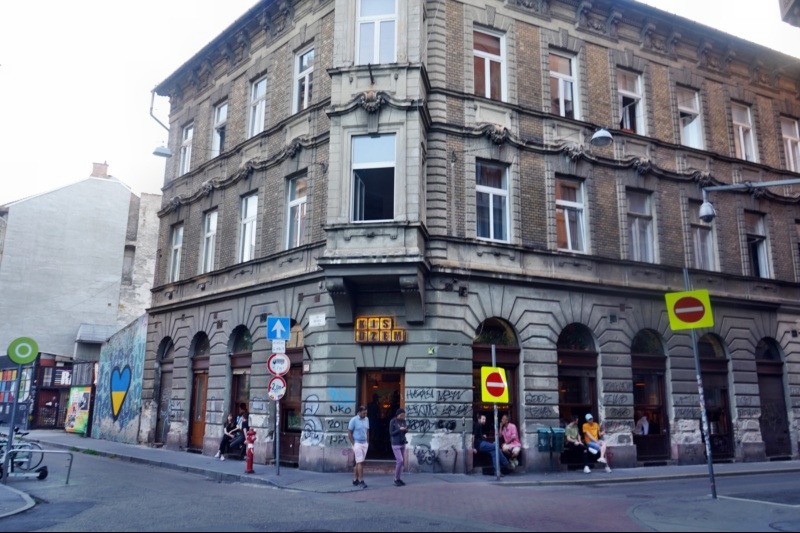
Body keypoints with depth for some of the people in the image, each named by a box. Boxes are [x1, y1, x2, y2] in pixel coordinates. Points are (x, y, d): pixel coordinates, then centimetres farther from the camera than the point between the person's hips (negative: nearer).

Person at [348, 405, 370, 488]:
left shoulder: (366, 419, 8)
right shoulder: (354, 420, -9)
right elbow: (349, 433, -6)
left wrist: (368, 442, 11)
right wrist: (353, 444, -10)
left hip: (365, 443, 6)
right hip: (357, 443, -6)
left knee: (358, 463, 11)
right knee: (360, 462, -9)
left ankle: (355, 480, 19)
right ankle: (361, 481, -7)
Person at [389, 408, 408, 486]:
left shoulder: (403, 421, 7)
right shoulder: (392, 421, -8)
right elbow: (391, 433, -7)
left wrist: (406, 430, -7)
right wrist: (399, 429, -18)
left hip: (403, 443, 5)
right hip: (396, 444, -5)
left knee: (400, 461, 6)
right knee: (400, 461, -10)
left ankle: (398, 478, 14)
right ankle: (396, 479, 2)